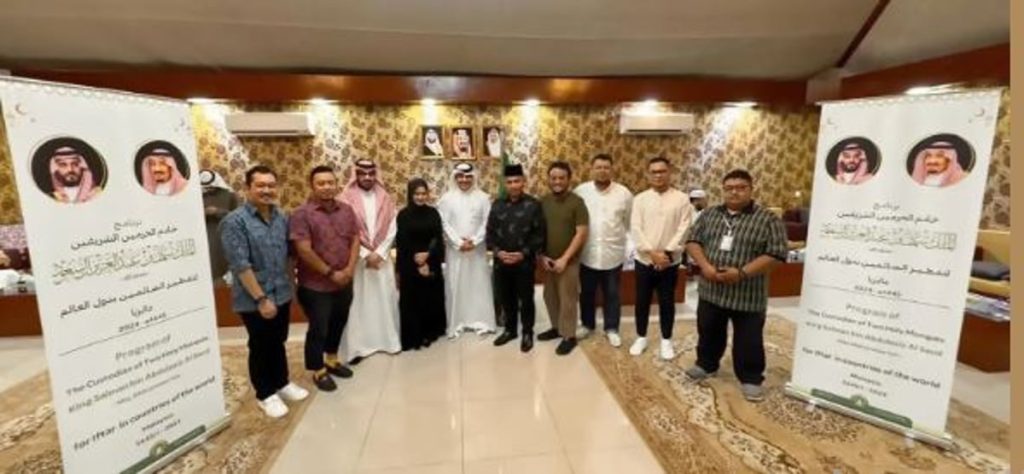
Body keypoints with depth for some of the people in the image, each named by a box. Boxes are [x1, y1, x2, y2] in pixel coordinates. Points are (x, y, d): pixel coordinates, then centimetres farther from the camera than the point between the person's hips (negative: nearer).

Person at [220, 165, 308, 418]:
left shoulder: (282, 218, 3)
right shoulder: (235, 221, -16)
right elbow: (240, 265, -19)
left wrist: (290, 285, 11)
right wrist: (261, 298, -20)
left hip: (281, 295, 5)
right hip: (254, 300, -5)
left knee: (278, 342, 21)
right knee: (260, 347, 11)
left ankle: (282, 383, 39)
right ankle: (265, 394, 29)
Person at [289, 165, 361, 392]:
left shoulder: (346, 210, 3)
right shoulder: (302, 214, -14)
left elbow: (355, 240, 4)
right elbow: (304, 251, -19)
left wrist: (350, 268, -9)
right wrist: (330, 273, -16)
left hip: (344, 282, 6)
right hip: (315, 285, -5)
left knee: (338, 324, 20)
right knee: (318, 329, 8)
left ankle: (331, 360, 41)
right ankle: (318, 371, 27)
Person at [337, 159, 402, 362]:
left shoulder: (385, 198, 5)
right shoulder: (346, 199, -4)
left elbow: (392, 229, 1)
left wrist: (378, 253, -9)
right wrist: (365, 254, -12)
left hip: (382, 257, 3)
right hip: (356, 258, -3)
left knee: (385, 299, 7)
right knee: (357, 301, 1)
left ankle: (389, 340, 20)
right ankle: (357, 346, 11)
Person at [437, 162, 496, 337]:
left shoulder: (482, 197, 2)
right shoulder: (447, 198, 1)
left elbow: (486, 223, -2)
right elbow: (444, 224, -4)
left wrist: (474, 241, -13)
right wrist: (459, 242, -12)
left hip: (477, 248, 1)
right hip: (455, 249, 0)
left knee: (479, 283, 5)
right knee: (455, 285, 4)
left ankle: (480, 321, 16)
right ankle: (456, 322, 14)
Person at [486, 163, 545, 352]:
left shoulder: (533, 205, -5)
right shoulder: (497, 205, 6)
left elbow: (539, 234, -8)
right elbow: (490, 232, 6)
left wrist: (524, 253, -16)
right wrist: (497, 251, -8)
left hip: (525, 262, -3)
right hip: (501, 262, 4)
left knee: (526, 299, 8)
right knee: (506, 298, 15)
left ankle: (527, 333, 25)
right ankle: (510, 329, 33)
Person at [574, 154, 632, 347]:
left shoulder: (624, 194, -4)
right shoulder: (580, 191, -5)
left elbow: (630, 222, 6)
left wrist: (618, 237, 6)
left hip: (613, 253, 0)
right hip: (587, 253, 0)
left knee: (612, 294, 12)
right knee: (586, 293, 14)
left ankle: (611, 329, 28)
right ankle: (587, 324, 34)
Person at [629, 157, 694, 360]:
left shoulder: (681, 199, -1)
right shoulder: (640, 199, 1)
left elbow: (684, 230, -7)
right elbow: (635, 229, -6)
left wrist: (667, 252, -17)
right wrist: (652, 252, -16)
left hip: (669, 261, -1)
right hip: (644, 260, 1)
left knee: (667, 303, 10)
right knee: (642, 301, 10)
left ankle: (666, 340, 26)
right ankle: (641, 337, 27)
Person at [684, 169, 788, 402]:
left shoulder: (768, 219, -7)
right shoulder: (710, 214, 5)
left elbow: (776, 254, -12)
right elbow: (693, 240, 3)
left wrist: (742, 273, -22)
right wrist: (705, 266, -13)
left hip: (748, 295, -3)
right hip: (710, 290, 4)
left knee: (748, 342, 9)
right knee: (708, 333, 18)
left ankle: (751, 379, 27)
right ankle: (706, 365, 38)